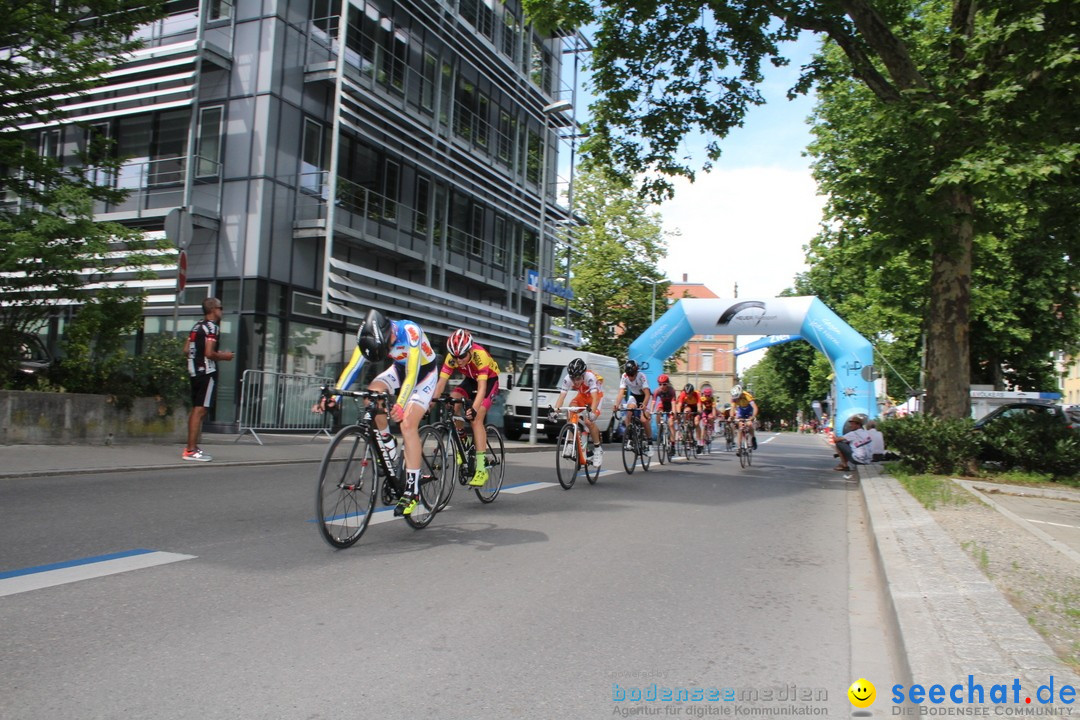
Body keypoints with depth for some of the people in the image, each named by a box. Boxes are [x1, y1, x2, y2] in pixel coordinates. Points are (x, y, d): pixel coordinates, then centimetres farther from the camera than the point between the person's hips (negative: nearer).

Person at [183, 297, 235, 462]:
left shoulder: (197, 326, 16)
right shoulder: (212, 327, -11)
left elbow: (186, 350, 15)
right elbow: (209, 353, -21)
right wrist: (223, 356, -4)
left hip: (195, 371, 10)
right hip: (207, 372, -10)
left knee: (195, 409, 14)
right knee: (200, 410, -8)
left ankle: (192, 447, 20)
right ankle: (191, 451, -8)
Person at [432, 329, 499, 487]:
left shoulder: (480, 355, -37)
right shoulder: (452, 357, -23)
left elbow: (481, 388, -42)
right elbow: (441, 383, -24)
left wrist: (474, 409, -56)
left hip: (489, 380, -5)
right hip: (470, 380, 5)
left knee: (476, 419, -22)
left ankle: (481, 469, -22)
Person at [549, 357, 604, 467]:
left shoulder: (590, 377, -38)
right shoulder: (567, 379, -26)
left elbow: (594, 398, -45)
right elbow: (562, 396, -31)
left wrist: (592, 412, -62)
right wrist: (555, 410, -48)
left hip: (596, 395, -4)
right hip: (582, 396, 4)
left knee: (588, 421, -23)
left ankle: (598, 449, -5)